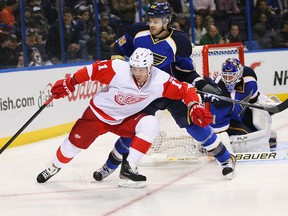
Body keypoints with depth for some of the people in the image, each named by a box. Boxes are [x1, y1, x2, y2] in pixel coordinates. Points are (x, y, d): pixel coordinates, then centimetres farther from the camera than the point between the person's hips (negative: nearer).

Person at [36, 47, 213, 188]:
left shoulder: (160, 80, -22)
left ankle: (129, 168, -20)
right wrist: (69, 84, -15)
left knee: (150, 124, -23)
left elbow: (185, 90, -17)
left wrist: (195, 106, -32)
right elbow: (92, 70, -16)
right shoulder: (117, 70, -28)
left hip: (125, 120, 2)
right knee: (75, 143, -4)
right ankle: (54, 167, 28)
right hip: (99, 113, -2)